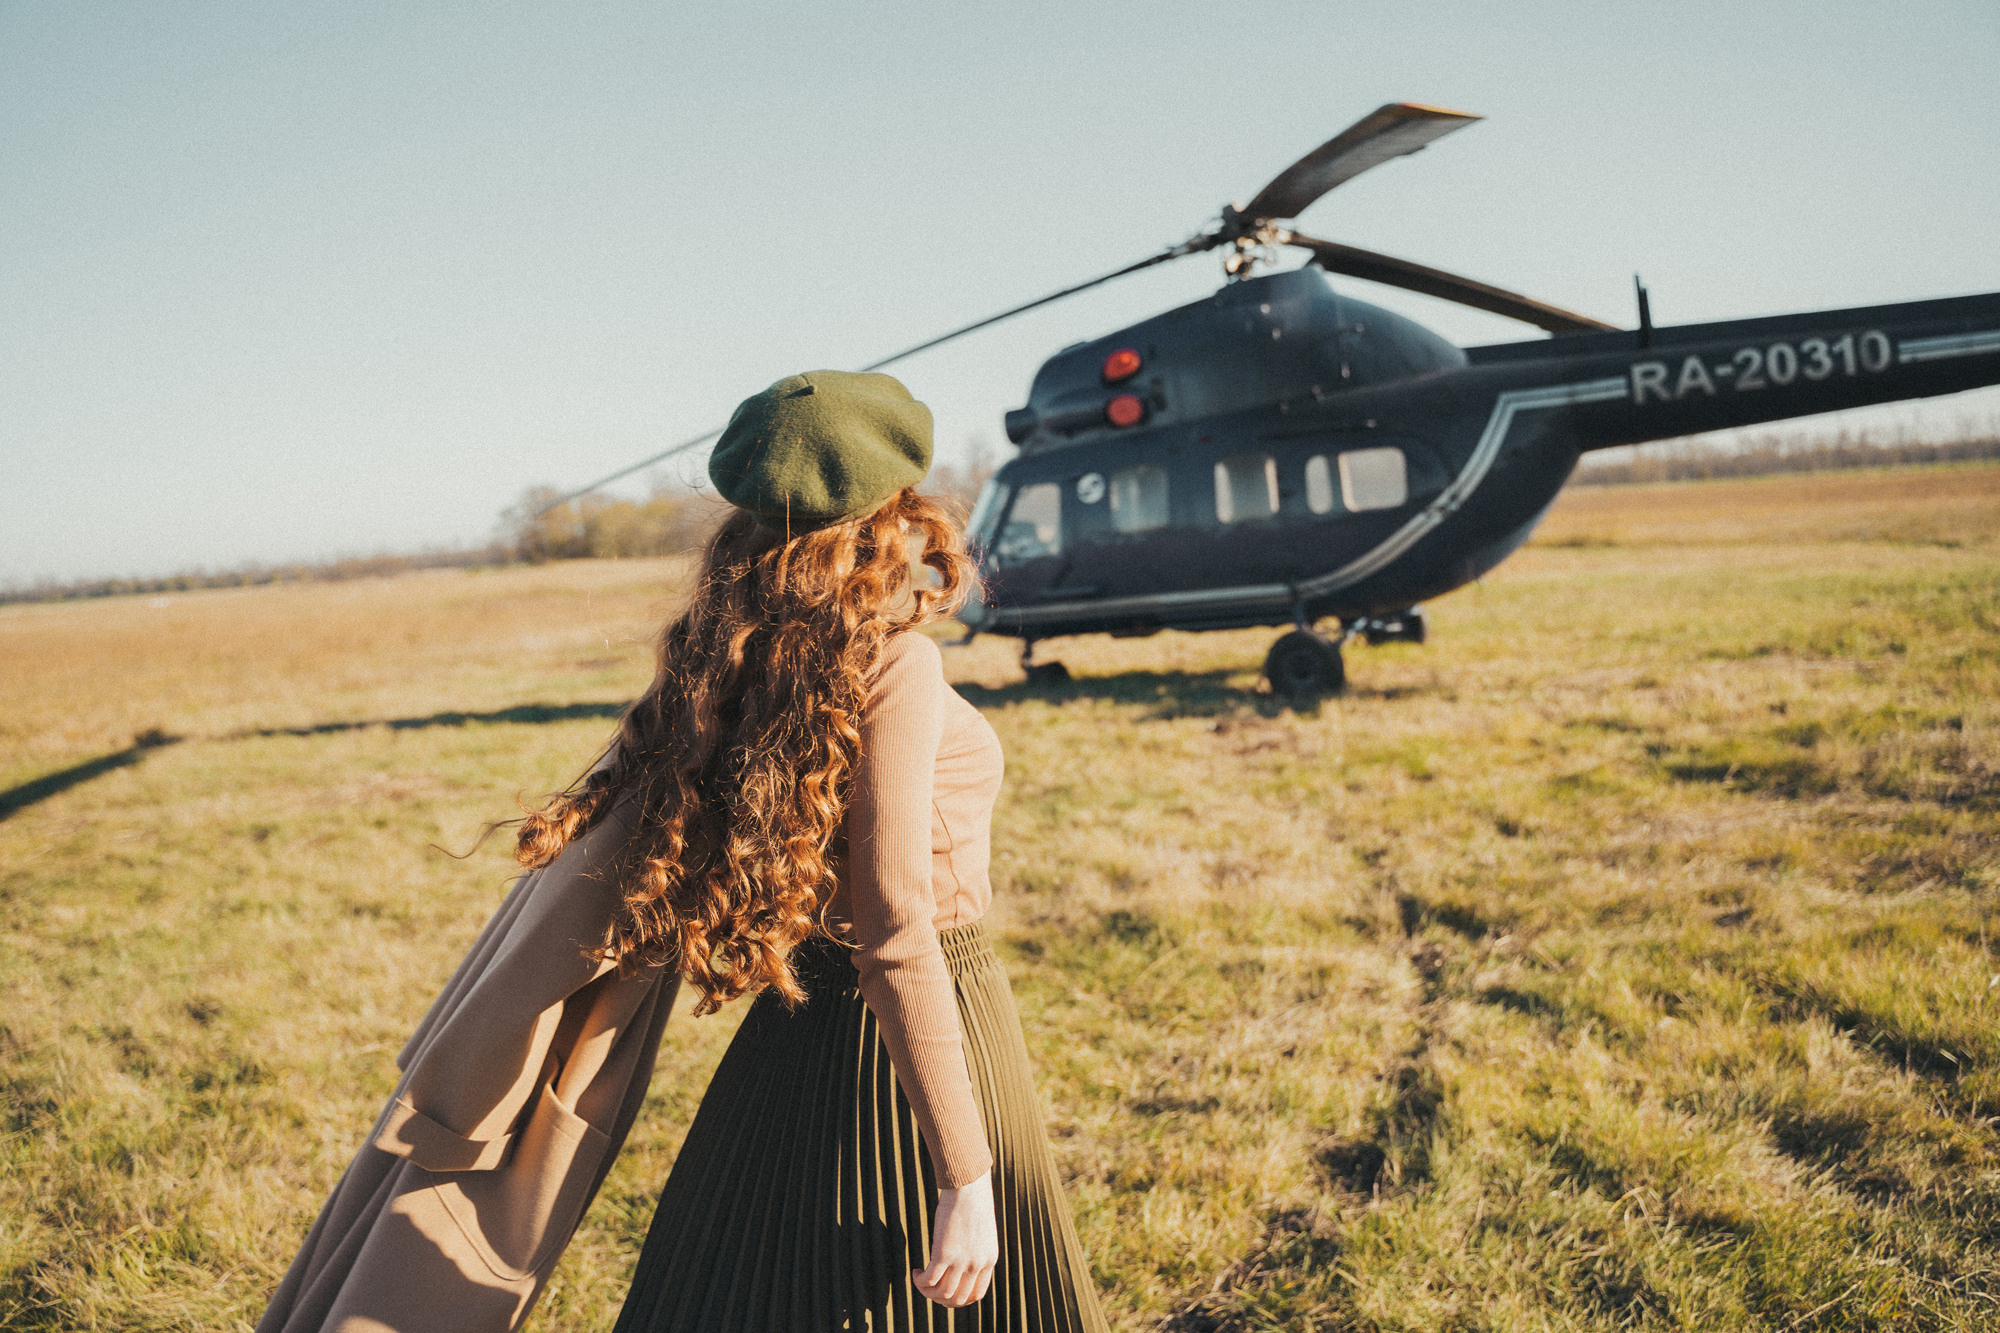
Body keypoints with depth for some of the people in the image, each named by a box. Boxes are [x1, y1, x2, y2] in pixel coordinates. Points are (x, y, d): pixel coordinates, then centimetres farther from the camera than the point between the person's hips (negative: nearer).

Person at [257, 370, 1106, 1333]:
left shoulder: (727, 663, 0)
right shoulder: (891, 664, -20)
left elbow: (593, 844, 1)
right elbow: (899, 935, -24)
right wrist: (966, 1177, -20)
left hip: (797, 1033, 7)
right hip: (921, 1040, -7)